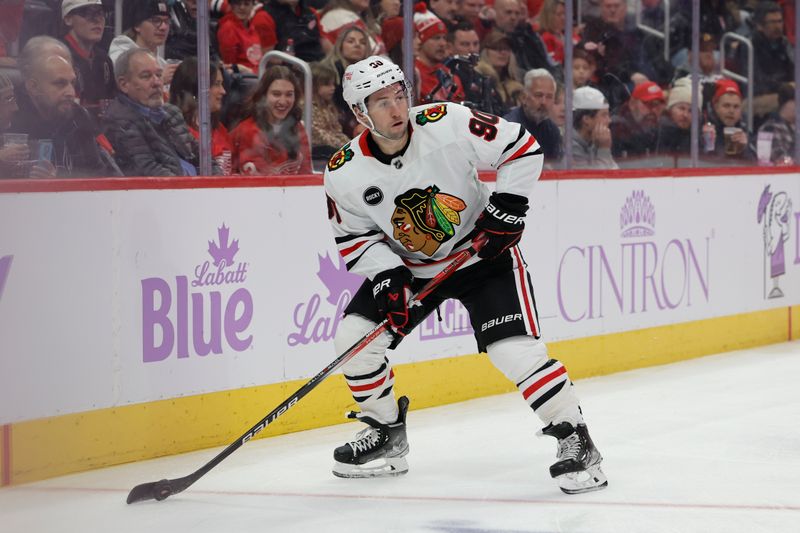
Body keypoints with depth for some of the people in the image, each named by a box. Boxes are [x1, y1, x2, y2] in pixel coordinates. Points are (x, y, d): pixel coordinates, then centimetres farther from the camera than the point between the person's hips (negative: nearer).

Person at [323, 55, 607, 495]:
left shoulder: (448, 124, -24)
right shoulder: (344, 173, -16)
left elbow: (522, 148, -14)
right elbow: (355, 236, -4)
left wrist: (508, 205, -18)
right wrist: (386, 276, -19)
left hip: (481, 251, -4)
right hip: (406, 264, 4)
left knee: (515, 349, -18)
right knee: (354, 336, -7)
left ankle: (575, 441, -4)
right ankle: (385, 435, 15)